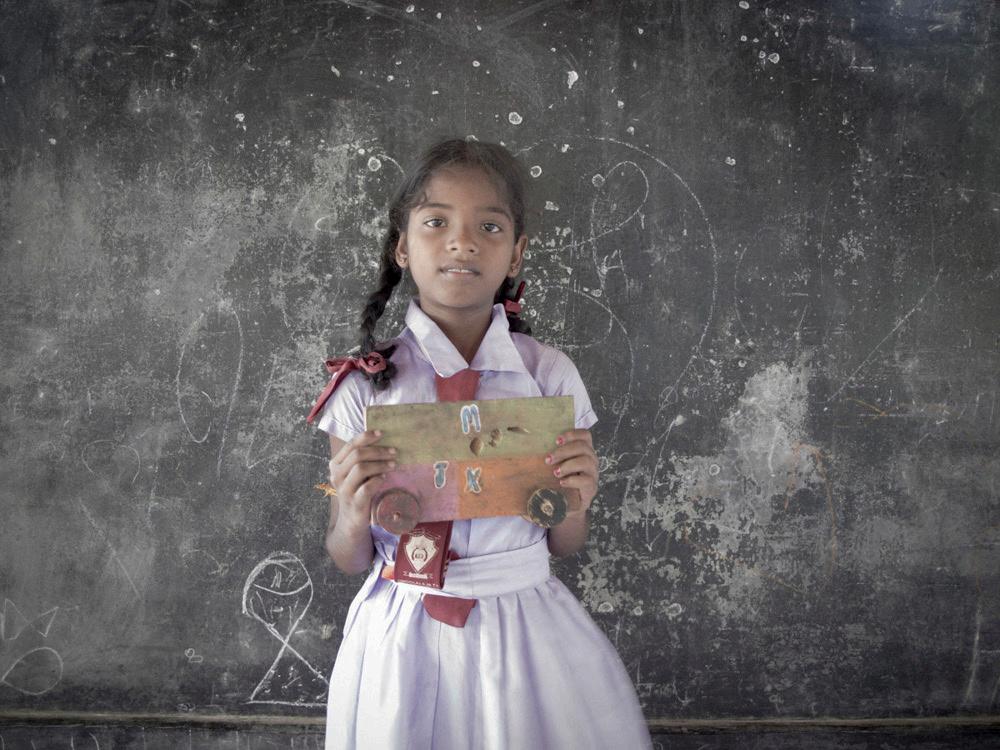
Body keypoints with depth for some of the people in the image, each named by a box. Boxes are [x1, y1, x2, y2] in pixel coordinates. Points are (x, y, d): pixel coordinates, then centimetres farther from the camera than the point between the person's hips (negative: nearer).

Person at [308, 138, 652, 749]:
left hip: (524, 628, 1)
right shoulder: (365, 383, -8)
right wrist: (355, 513, -22)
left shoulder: (549, 374, -5)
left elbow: (565, 547, 4)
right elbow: (350, 560, -1)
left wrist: (573, 502, -18)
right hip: (402, 635, 0)